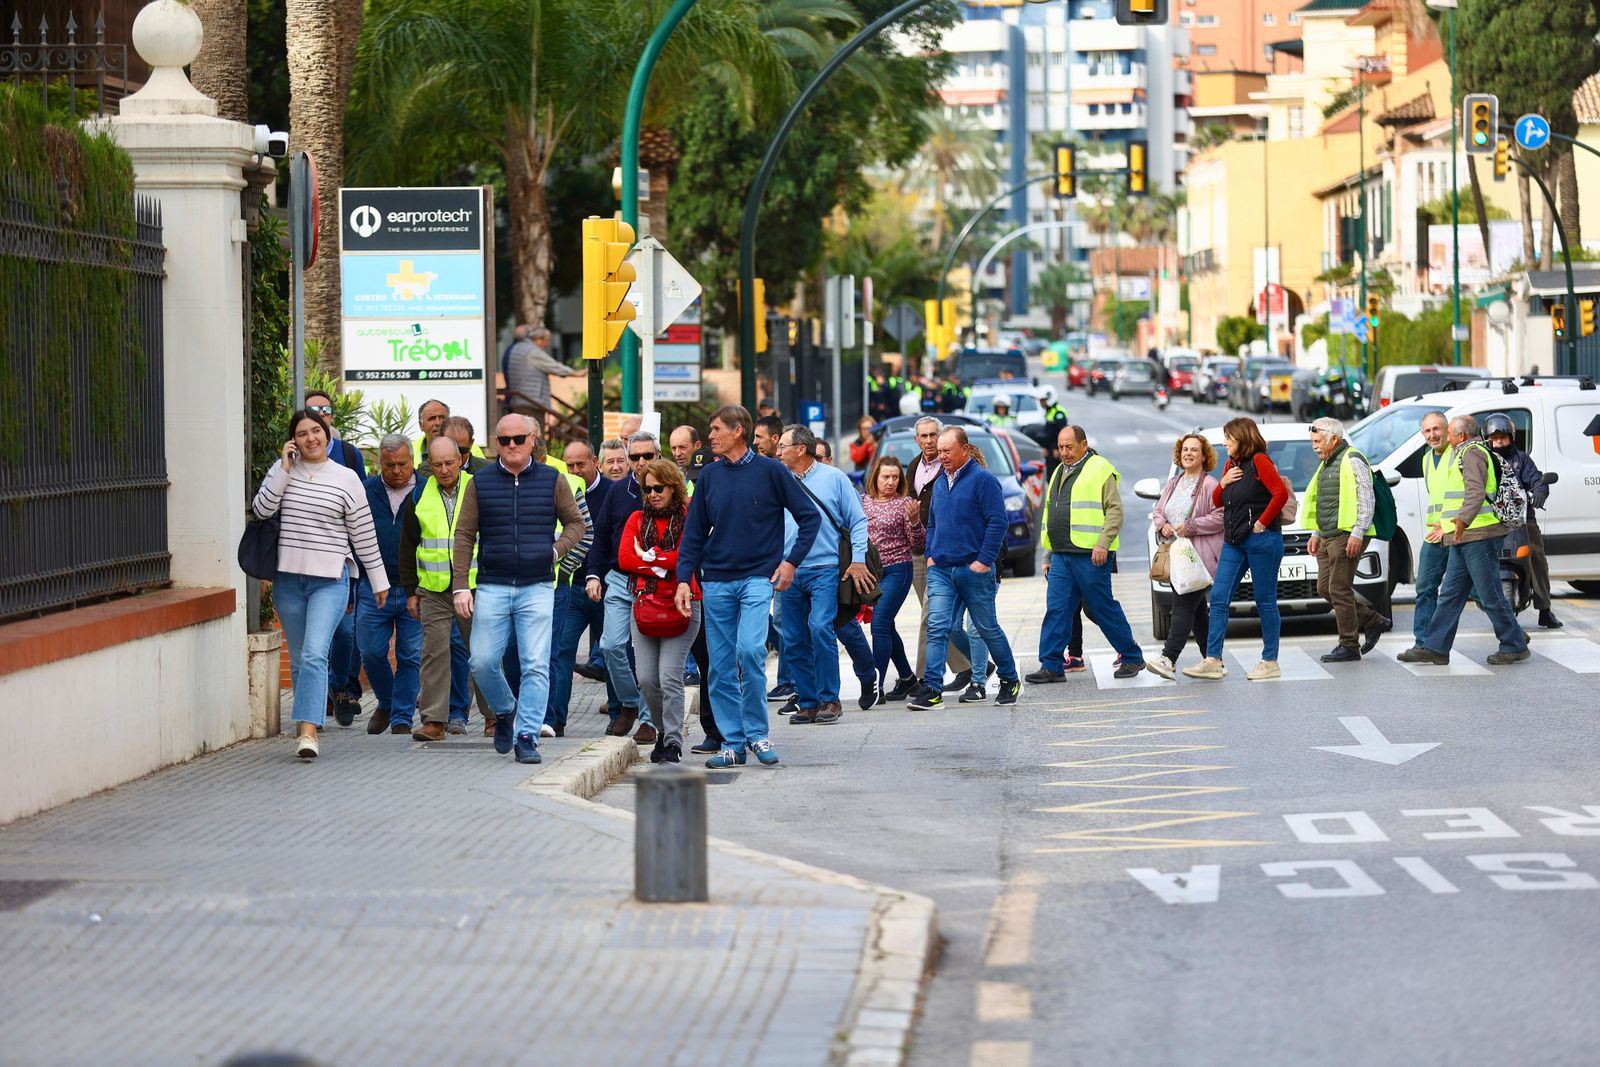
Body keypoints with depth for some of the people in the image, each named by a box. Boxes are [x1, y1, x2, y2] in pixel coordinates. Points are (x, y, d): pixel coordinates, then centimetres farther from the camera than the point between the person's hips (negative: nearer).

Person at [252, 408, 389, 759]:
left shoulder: (346, 478, 1)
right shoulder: (282, 470, 7)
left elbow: (363, 533, 5)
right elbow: (261, 509, -5)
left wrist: (379, 580, 8)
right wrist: (283, 470, -9)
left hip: (330, 579, -3)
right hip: (288, 578, 3)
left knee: (314, 654, -17)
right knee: (298, 658, 10)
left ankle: (308, 730, -25)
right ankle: (307, 721, 22)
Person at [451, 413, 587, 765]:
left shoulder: (552, 480, 5)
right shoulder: (480, 483, 5)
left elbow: (575, 522, 14)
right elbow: (464, 535, 6)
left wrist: (556, 550, -6)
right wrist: (460, 585, -2)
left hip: (537, 588, -1)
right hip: (492, 587, 1)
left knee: (536, 666, -6)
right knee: (482, 662, -2)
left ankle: (526, 737, -1)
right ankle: (504, 714, 25)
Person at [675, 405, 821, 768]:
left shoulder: (770, 471, -2)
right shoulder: (710, 476, 9)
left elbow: (810, 517, 3)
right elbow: (694, 533, 12)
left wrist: (791, 562, -4)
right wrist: (684, 578, 1)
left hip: (758, 578, -4)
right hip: (716, 583, 4)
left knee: (750, 649, -21)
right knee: (721, 667, 2)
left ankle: (757, 732, -7)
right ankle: (732, 742, 10)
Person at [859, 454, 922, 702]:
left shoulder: (905, 503, -5)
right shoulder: (863, 501, 7)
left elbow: (919, 545, -6)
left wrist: (914, 521, -22)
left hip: (897, 570, -6)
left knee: (880, 625, -14)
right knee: (886, 627, 13)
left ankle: (877, 687, -15)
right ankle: (907, 678, 28)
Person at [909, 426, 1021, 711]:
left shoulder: (982, 480, -8)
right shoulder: (940, 483, 13)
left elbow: (998, 522, -13)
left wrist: (984, 560, -16)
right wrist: (931, 555, 11)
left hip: (973, 570, -5)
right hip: (940, 570, 5)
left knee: (987, 628, 7)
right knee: (937, 628, -8)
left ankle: (1010, 681, 25)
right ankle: (932, 691, -13)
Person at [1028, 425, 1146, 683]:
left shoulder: (1100, 469, -5)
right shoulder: (1060, 473, 20)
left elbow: (1115, 510, -10)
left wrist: (1103, 543, -20)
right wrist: (1048, 556, 23)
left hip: (1090, 555, -7)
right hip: (1061, 555, 7)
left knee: (1104, 609, 0)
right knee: (1056, 610, 0)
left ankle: (1132, 658, 12)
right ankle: (1052, 666, 1)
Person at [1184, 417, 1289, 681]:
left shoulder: (1259, 461, -9)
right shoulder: (1232, 464, 16)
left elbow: (1281, 493, -20)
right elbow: (1217, 502, 21)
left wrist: (1262, 523, -16)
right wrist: (1223, 483, 2)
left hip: (1260, 540, -8)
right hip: (1233, 541, 8)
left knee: (1265, 601, 0)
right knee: (1218, 599, 0)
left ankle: (1270, 662, 7)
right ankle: (1213, 661, -1)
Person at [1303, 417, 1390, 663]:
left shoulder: (1352, 461, -10)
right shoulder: (1326, 465, 20)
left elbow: (1367, 500, -15)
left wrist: (1357, 533, -21)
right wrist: (1316, 534, 23)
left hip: (1346, 536, -10)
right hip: (1327, 538, 10)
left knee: (1339, 589, -9)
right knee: (1325, 588, 8)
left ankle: (1349, 646, -3)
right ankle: (1373, 622, 18)